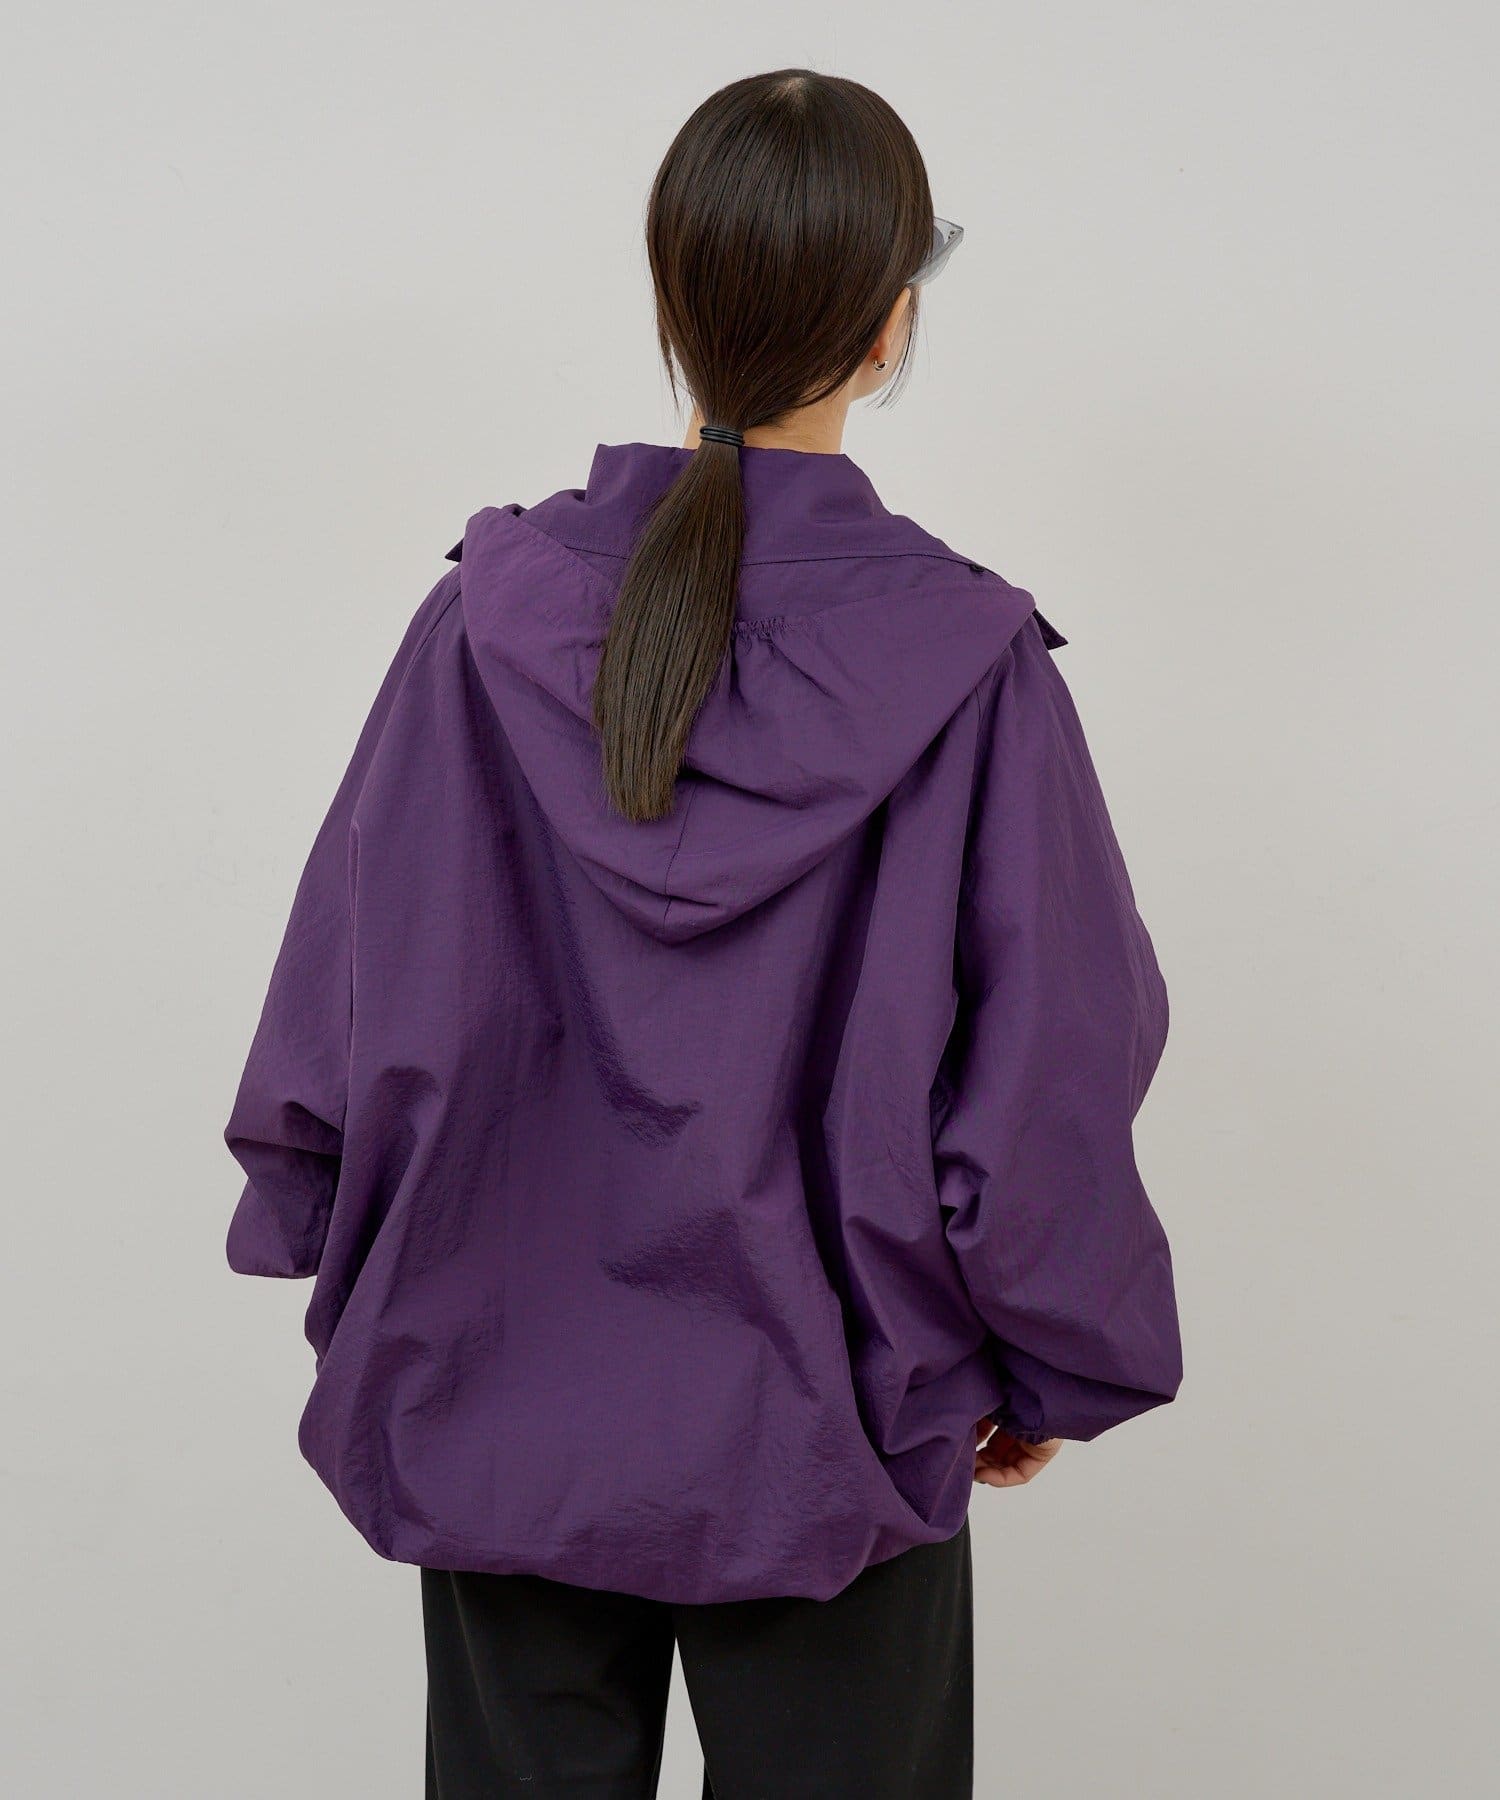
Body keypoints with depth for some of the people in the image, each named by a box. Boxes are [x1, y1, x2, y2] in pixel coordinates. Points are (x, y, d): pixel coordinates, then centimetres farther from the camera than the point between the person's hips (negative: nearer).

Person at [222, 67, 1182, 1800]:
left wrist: (350, 1267, 12)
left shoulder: (497, 611, -10)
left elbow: (361, 977, -4)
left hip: (501, 1410, 2)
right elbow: (1050, 1059, -10)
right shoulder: (967, 662, -15)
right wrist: (1051, 1370, 5)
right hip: (825, 1433, -2)